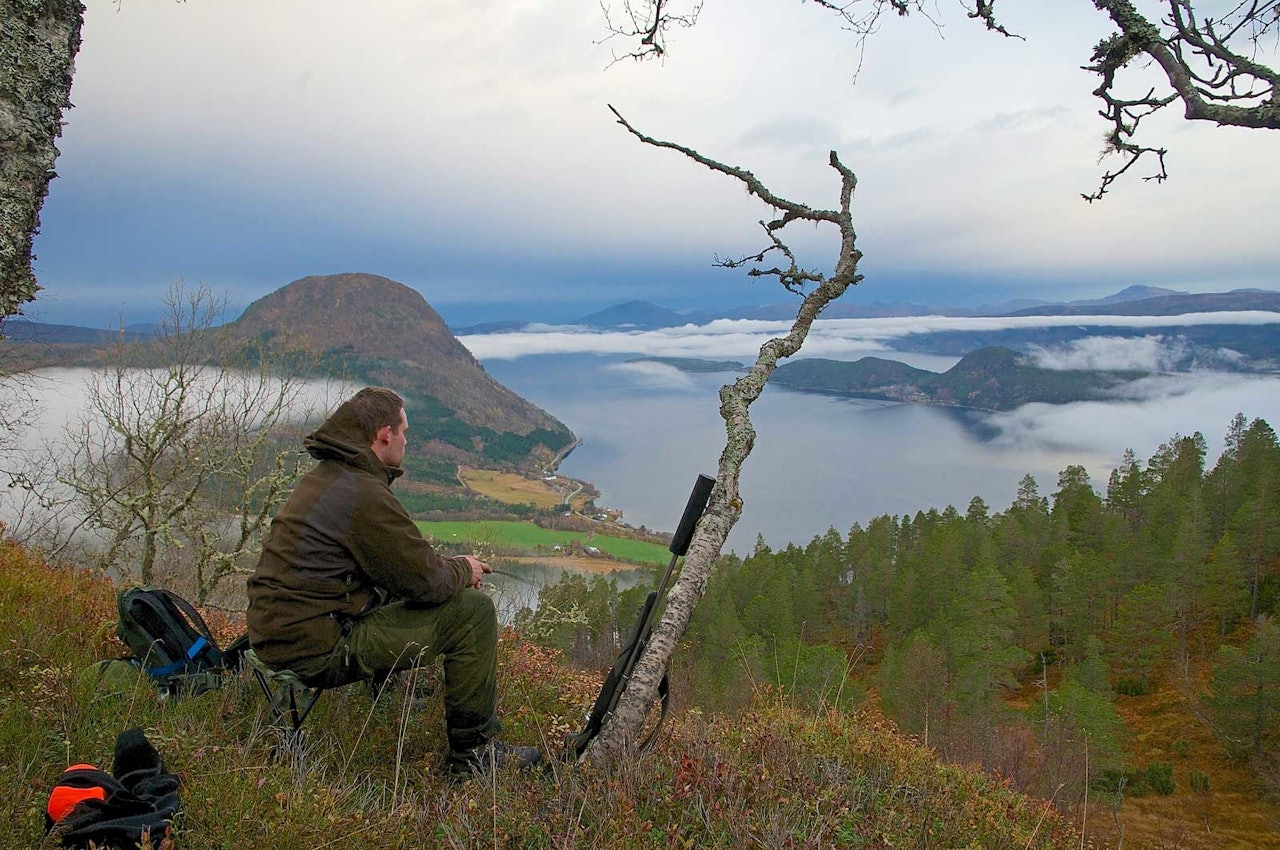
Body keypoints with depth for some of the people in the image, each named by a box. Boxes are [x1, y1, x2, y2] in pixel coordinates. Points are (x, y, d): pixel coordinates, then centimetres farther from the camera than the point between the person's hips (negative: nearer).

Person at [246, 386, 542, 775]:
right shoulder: (364, 494, -20)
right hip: (319, 649, -10)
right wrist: (463, 570, 5)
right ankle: (474, 750, 2)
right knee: (474, 610, -9)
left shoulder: (320, 478, 12)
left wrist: (451, 570, 12)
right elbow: (427, 582, -16)